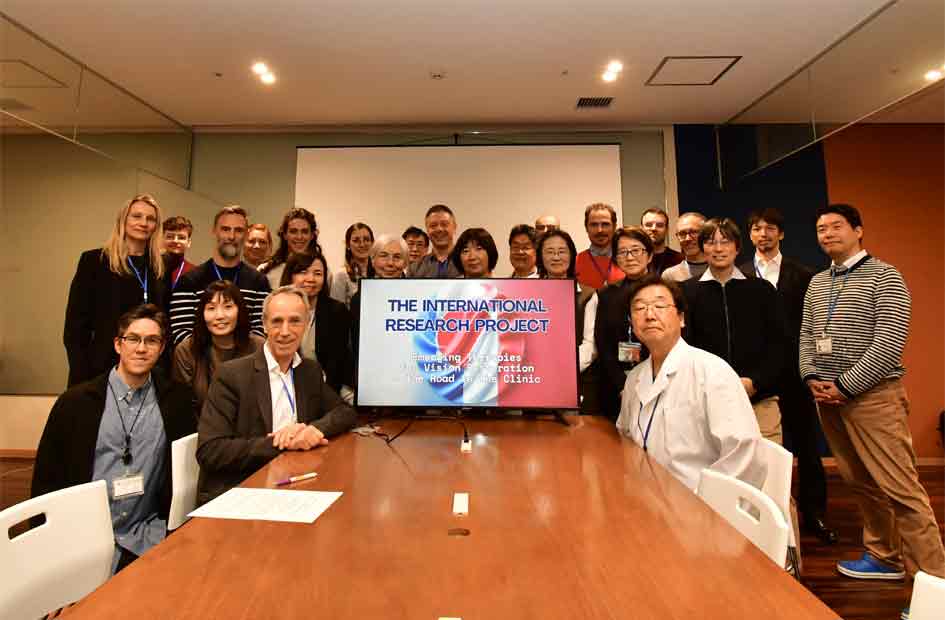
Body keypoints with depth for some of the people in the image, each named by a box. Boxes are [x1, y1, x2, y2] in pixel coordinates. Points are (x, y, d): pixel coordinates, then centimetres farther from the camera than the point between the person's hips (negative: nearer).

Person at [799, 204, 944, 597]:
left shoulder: (884, 277, -4)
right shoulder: (816, 284, 14)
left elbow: (889, 344, -12)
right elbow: (806, 336, 14)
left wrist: (845, 386, -14)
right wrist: (812, 377, -2)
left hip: (873, 395, -5)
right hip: (826, 397, 5)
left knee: (900, 488, -4)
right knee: (861, 484, 13)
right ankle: (884, 558, 27)